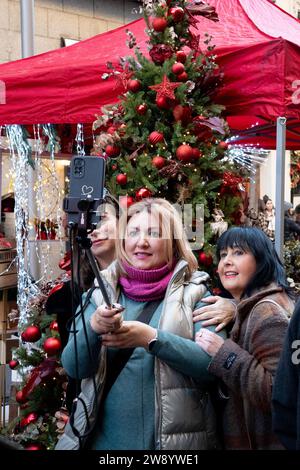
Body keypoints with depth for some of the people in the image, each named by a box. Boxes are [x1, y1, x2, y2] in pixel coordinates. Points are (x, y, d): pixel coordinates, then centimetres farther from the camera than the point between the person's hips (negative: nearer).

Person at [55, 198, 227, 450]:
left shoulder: (194, 292, -3)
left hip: (174, 437, -2)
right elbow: (73, 366, -2)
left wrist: (151, 338, -24)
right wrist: (93, 327, -21)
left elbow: (215, 363, -14)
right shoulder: (103, 292, 4)